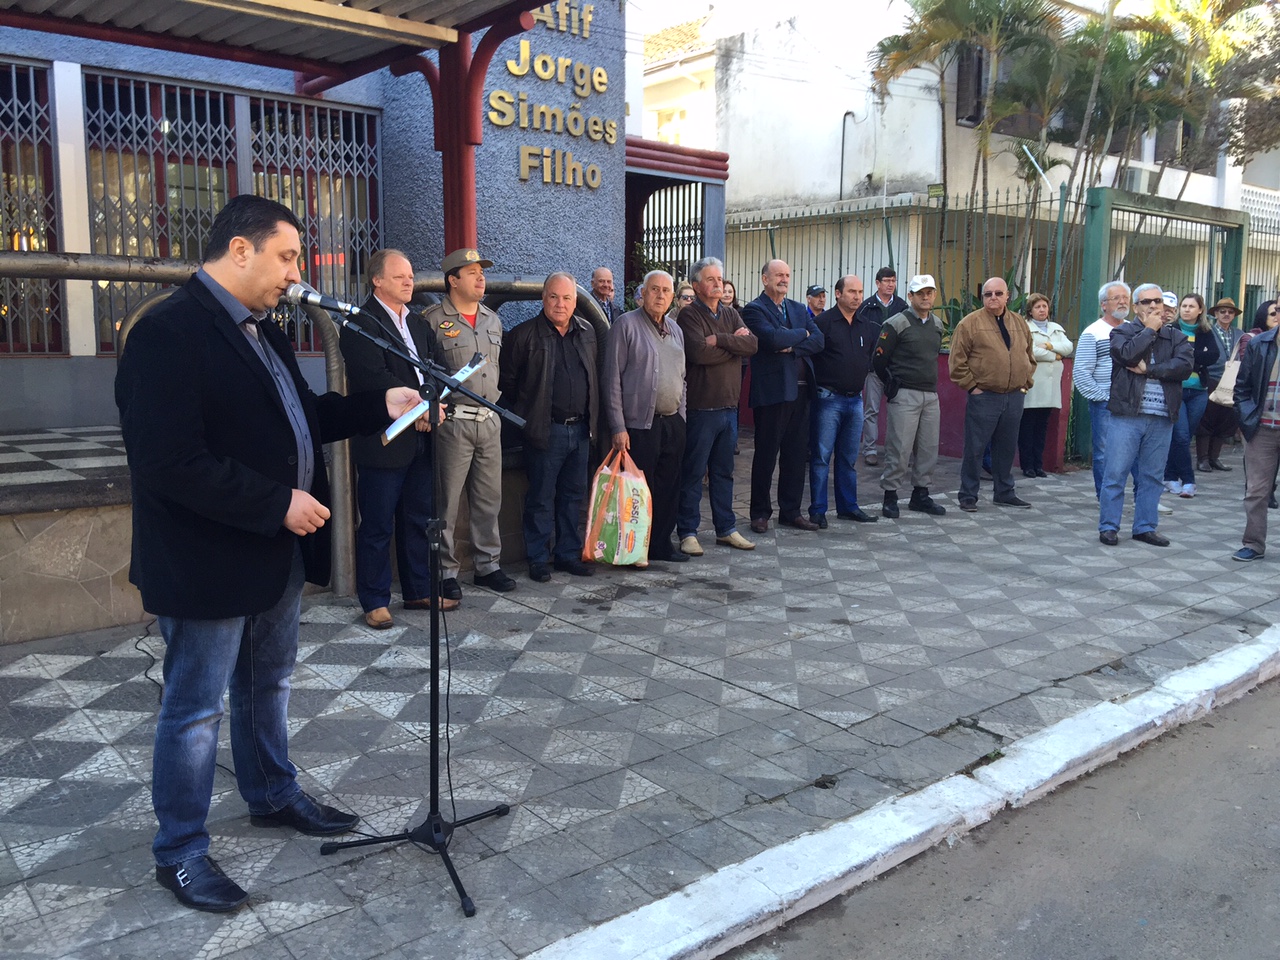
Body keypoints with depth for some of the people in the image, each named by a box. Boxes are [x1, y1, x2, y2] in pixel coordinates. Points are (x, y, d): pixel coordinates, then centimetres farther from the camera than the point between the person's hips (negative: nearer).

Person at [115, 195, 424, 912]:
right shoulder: (169, 333, -21)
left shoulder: (262, 331, 9)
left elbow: (299, 417, 17)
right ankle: (181, 851, 24)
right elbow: (169, 462, -27)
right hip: (208, 561, -9)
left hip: (278, 552, 9)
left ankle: (274, 795, 43)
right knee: (195, 707, 6)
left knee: (269, 684, 24)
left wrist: (379, 407, 4)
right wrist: (278, 502, -24)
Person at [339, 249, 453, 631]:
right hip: (383, 440, -7)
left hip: (420, 439, 7)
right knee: (377, 527, 2)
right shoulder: (360, 324, -8)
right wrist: (420, 407, -17)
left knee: (419, 520, 15)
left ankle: (418, 591, 27)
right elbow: (375, 377, -19)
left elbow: (437, 369, 9)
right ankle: (375, 601, 13)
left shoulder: (419, 323, 16)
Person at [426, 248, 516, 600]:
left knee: (489, 498, 11)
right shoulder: (434, 320, -6)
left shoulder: (493, 320, 14)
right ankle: (446, 571, 11)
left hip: (490, 421, 6)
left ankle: (488, 564, 23)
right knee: (448, 501, 0)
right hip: (453, 422, -6)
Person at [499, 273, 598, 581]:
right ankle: (538, 559, 13)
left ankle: (569, 554, 23)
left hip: (580, 429, 5)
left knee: (573, 496, 13)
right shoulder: (523, 335, -6)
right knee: (541, 498, 2)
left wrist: (593, 420, 11)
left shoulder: (587, 332, 10)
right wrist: (522, 418, -1)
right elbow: (506, 382, -2)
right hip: (545, 430, -5)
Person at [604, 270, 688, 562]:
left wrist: (681, 417, 14)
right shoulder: (626, 325, -5)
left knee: (669, 488, 10)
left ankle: (662, 544, 21)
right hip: (640, 424, -6)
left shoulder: (675, 330, 16)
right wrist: (618, 427, -14)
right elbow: (612, 379, -9)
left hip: (673, 423, 6)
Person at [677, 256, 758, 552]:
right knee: (693, 473, 0)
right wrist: (734, 343, -9)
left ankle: (726, 528, 24)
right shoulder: (689, 314, -6)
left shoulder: (731, 315, 13)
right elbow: (699, 352, -22)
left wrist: (719, 339, -14)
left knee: (724, 472, 15)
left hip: (729, 406, 6)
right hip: (701, 407, -6)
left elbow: (752, 344, -3)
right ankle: (687, 532, 9)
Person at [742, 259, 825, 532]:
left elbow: (818, 340, 4)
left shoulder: (798, 309, 16)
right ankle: (760, 513, 13)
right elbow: (773, 338, -20)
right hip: (771, 391, -6)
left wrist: (792, 347, -12)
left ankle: (791, 511, 20)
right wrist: (801, 334, -5)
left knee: (797, 455, 10)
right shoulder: (754, 310, -4)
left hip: (800, 391, 6)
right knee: (766, 455, 3)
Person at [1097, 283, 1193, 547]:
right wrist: (1150, 329, -7)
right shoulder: (1122, 332, 3)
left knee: (1151, 476, 9)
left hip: (1162, 419, 3)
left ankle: (1145, 527, 19)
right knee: (1116, 473, -2)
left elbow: (1184, 367, -7)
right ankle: (1108, 526, 6)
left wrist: (1147, 369, -13)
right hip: (1127, 416, -3)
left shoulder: (1176, 337, 10)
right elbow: (1128, 354, -18)